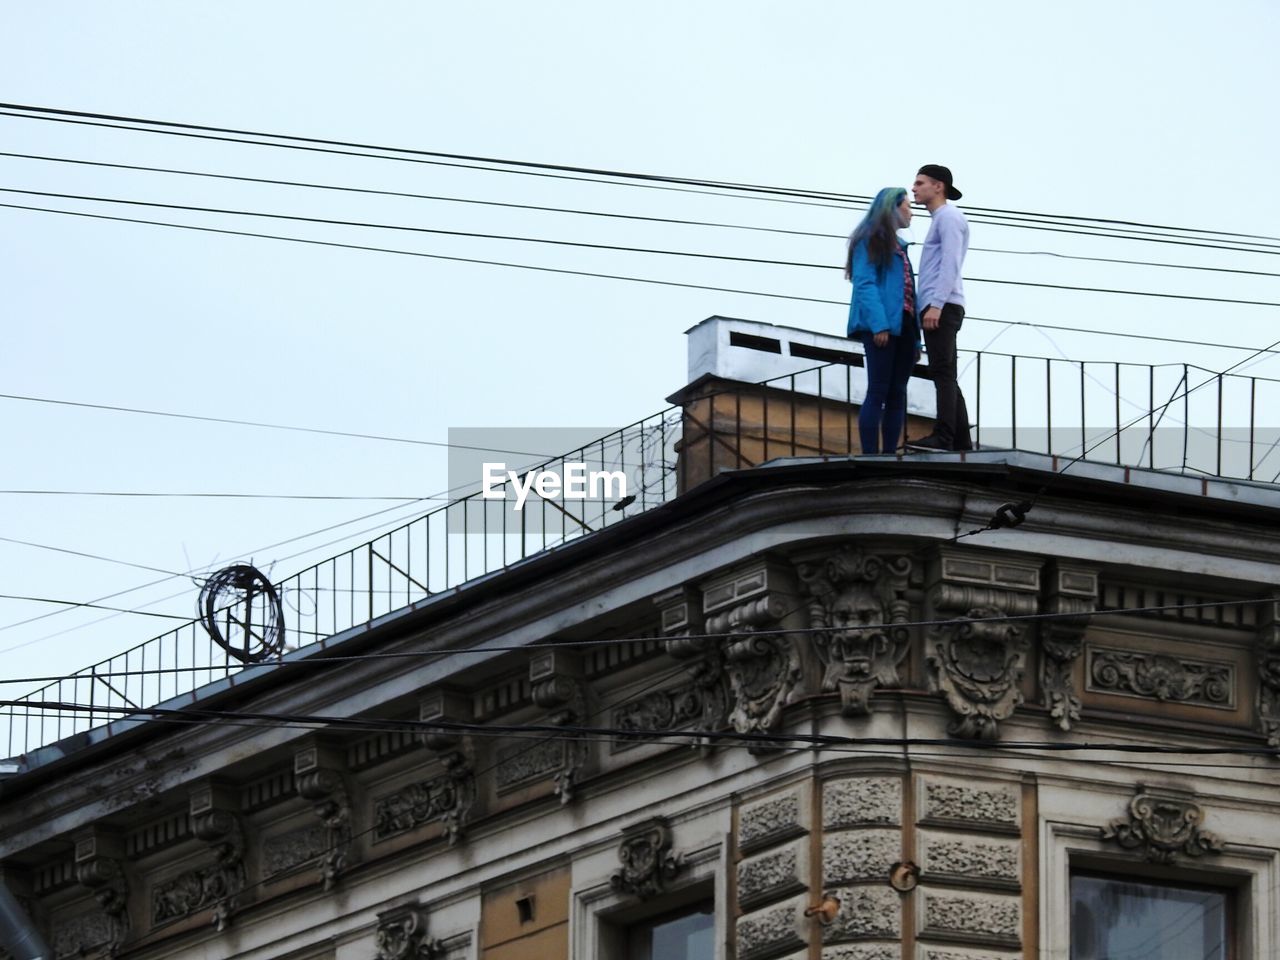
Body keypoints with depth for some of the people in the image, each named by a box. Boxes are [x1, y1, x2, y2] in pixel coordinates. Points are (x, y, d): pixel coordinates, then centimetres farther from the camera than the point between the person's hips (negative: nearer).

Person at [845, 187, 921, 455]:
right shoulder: (870, 241, 0)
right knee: (878, 392, -11)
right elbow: (865, 284, -11)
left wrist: (915, 339, 12)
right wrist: (878, 323, -23)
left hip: (903, 326, 8)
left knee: (897, 395, 4)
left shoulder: (899, 246, 24)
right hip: (881, 327, -8)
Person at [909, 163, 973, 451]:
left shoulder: (948, 216, -4)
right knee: (945, 375, 7)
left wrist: (936, 304, -22)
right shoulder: (940, 219, 26)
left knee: (943, 372, -16)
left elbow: (950, 263, -15)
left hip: (942, 308, -10)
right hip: (937, 309, 10)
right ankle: (961, 440, 4)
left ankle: (944, 437, -24)